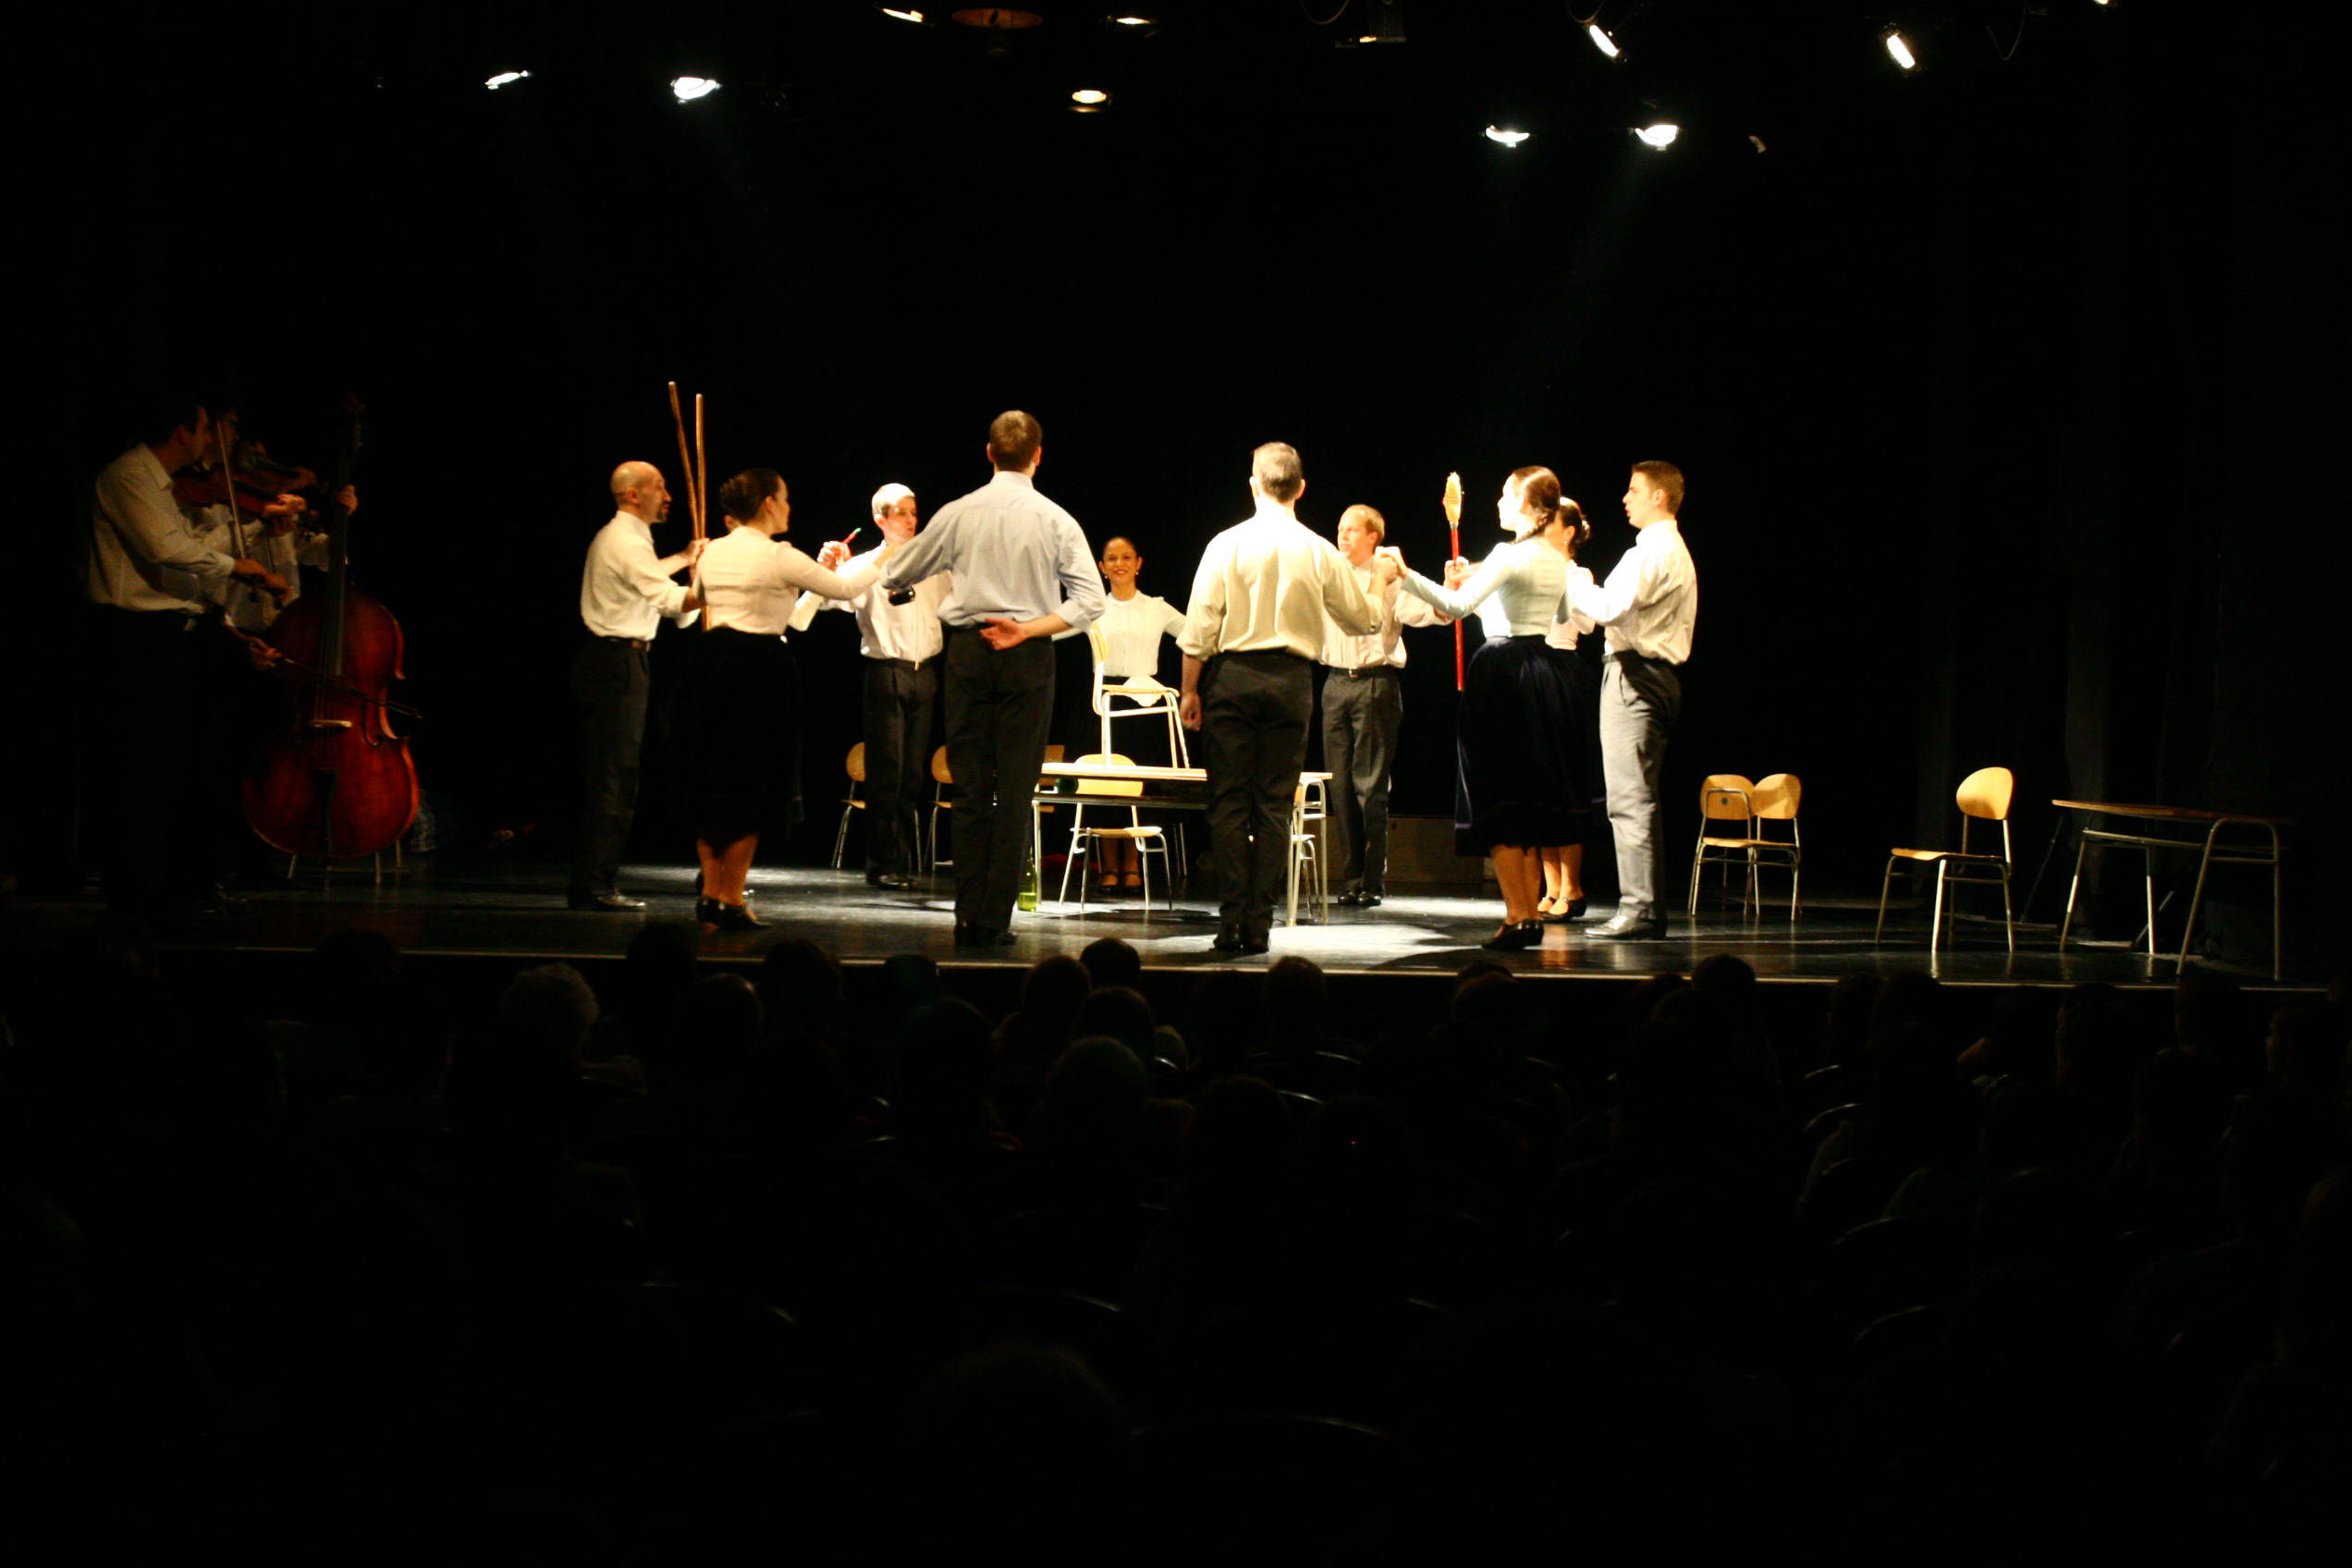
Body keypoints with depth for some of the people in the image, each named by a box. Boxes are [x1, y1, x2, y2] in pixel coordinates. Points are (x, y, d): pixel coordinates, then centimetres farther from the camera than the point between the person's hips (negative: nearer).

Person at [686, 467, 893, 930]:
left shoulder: (713, 552, 9)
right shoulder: (777, 556, -10)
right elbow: (844, 588, -3)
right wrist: (884, 557, 15)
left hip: (713, 663, 7)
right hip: (761, 666, -6)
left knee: (712, 784, 12)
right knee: (752, 788, 0)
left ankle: (711, 893, 13)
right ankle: (731, 902, 0)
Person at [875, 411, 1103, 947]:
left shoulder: (958, 513, 1)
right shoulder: (1055, 520, -2)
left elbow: (897, 576, 13)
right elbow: (1090, 600, -6)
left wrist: (886, 573, 36)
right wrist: (1027, 629, -6)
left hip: (968, 649, 1)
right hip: (1029, 659, -1)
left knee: (970, 787, 6)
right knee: (1015, 791, 1)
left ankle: (969, 918, 4)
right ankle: (996, 919, -1)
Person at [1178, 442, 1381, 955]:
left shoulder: (1227, 545, -4)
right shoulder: (1319, 552, 1)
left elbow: (1199, 628, -5)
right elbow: (1365, 620, 13)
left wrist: (1190, 689, 5)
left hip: (1233, 675, -1)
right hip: (1291, 681, 1)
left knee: (1229, 799, 3)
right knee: (1274, 803, 5)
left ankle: (1233, 917, -4)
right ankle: (1258, 924, 3)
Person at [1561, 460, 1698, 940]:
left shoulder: (1655, 551, -12)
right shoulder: (1672, 550, 21)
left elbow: (1611, 607, -20)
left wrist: (1577, 583, -5)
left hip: (1635, 677, -11)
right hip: (1655, 675, 11)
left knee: (1631, 798, -12)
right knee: (1639, 798, 12)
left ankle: (1639, 910, -14)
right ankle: (1649, 910, 13)